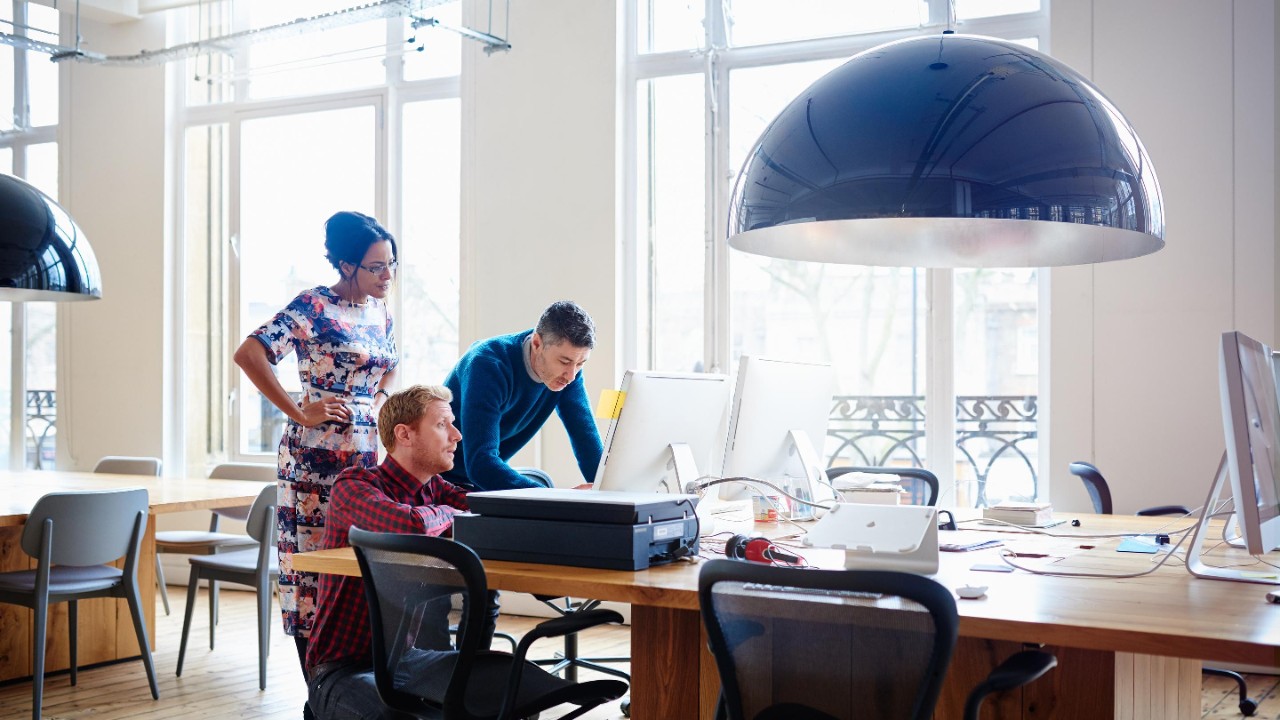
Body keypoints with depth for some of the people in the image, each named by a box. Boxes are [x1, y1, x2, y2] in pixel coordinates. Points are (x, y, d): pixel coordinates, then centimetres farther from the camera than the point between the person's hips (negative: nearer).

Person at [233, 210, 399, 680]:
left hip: (368, 456, 7)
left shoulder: (381, 313, 12)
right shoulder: (314, 306, -9)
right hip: (316, 459, -7)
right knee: (313, 570, -1)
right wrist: (299, 414, -16)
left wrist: (377, 403, 11)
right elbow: (249, 355, -18)